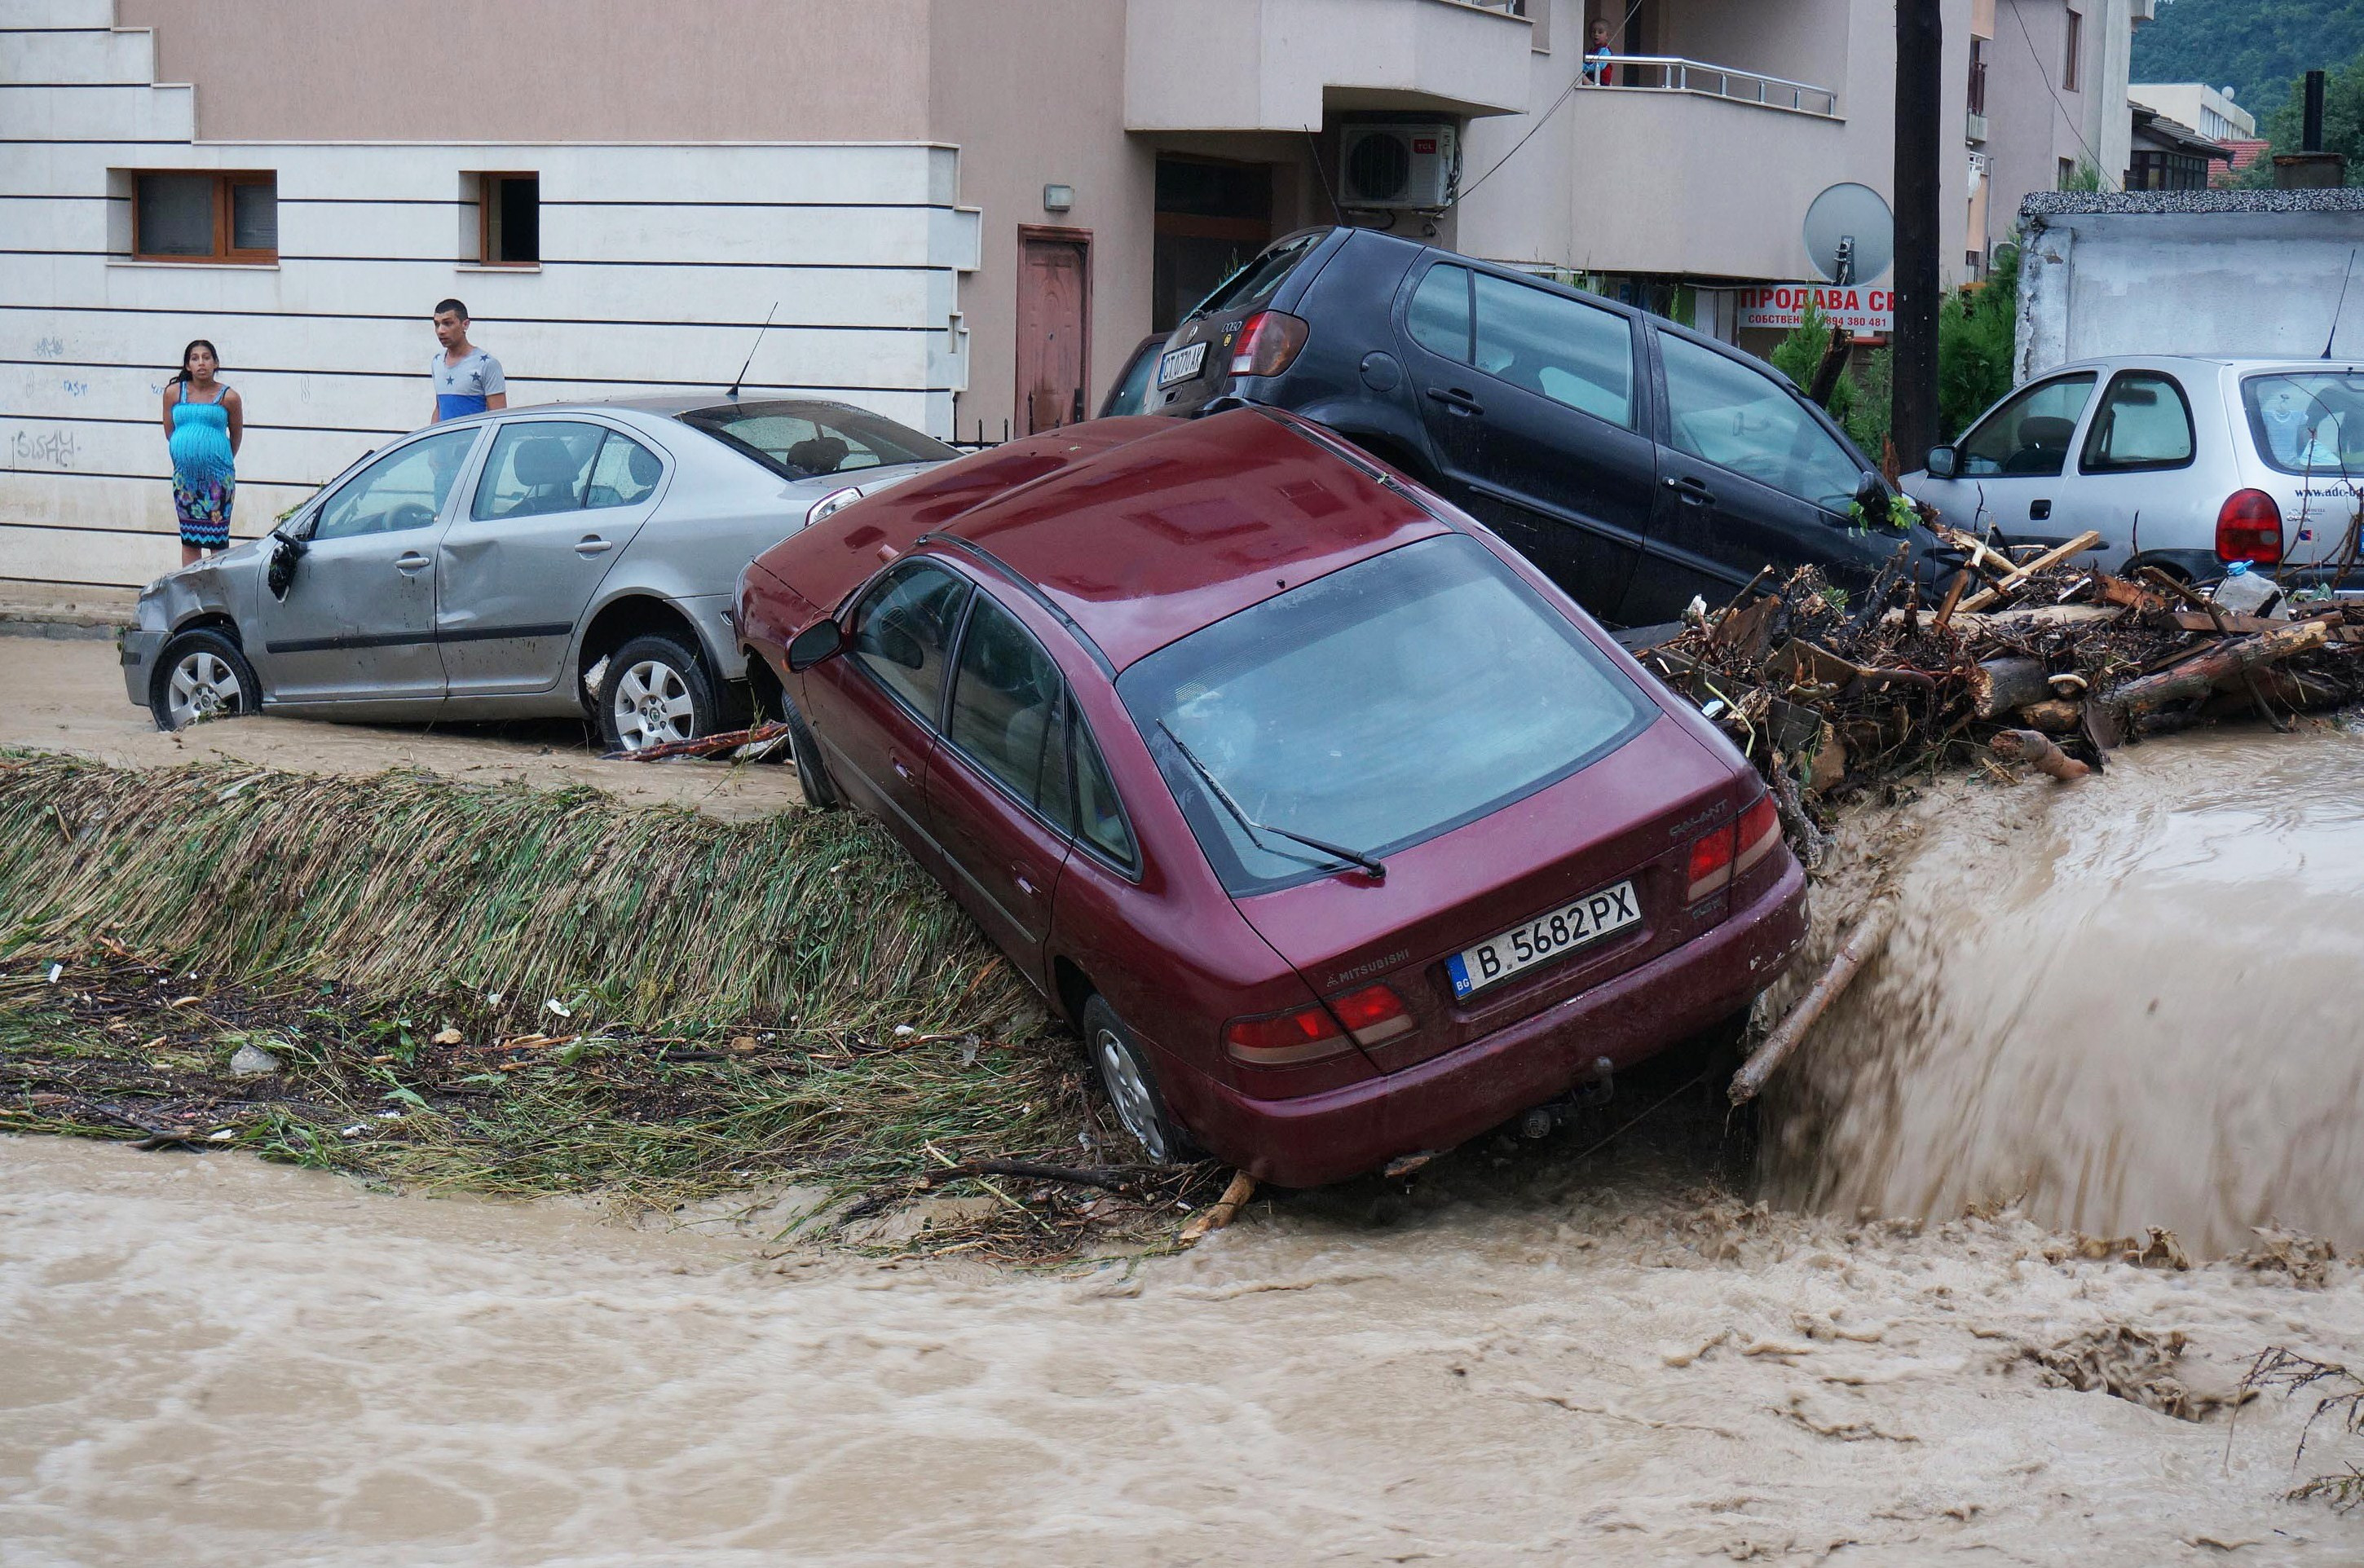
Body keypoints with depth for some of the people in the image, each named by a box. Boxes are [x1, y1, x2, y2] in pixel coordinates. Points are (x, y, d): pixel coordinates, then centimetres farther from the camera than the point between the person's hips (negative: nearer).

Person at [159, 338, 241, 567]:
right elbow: (169, 432, 13)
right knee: (189, 540, 6)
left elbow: (237, 435, 9)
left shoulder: (228, 397, -3)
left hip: (218, 477, -3)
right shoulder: (173, 393, 3)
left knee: (218, 539, -2)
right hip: (184, 475, 3)